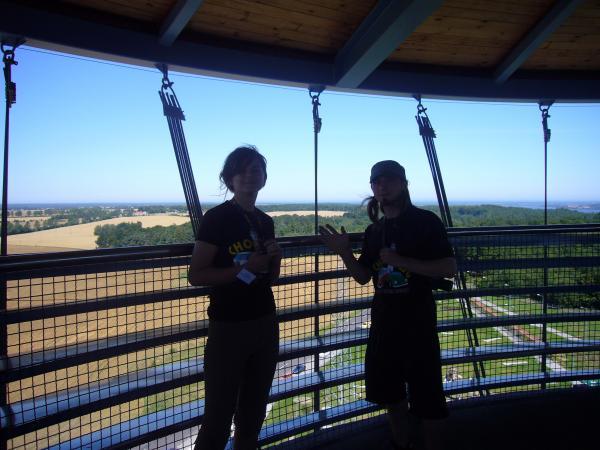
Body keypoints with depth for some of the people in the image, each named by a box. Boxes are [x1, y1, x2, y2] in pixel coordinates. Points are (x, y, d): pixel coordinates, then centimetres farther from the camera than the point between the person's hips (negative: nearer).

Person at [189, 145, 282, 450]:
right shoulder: (217, 218, -9)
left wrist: (275, 258, -2)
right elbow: (196, 275, -14)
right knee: (219, 415, 0)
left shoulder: (265, 221, 10)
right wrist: (245, 267, -20)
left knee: (253, 411, 17)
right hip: (229, 326, -6)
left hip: (265, 323, 6)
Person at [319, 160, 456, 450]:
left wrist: (402, 261, -23)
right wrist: (344, 253, -7)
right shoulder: (374, 230, 8)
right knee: (388, 388, 18)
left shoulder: (425, 221, -9)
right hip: (383, 320, 6)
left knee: (425, 393, 3)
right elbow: (364, 277, 10)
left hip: (418, 320, -6)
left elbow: (449, 268, -15)